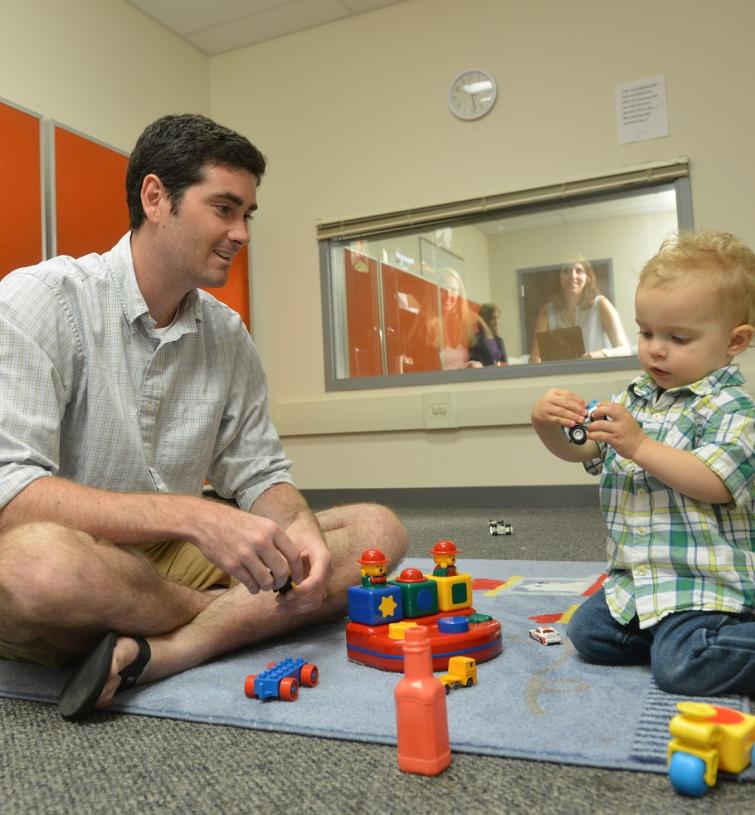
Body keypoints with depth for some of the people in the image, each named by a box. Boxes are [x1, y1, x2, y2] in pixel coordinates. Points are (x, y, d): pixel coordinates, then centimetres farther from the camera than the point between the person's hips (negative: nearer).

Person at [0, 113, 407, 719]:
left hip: (171, 559, 5)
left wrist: (301, 528, -16)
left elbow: (260, 474, 8)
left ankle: (160, 652, -22)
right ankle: (246, 619, -11)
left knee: (377, 529, -8)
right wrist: (192, 516, -30)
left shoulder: (229, 336, 5)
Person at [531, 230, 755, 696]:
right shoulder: (635, 400, 10)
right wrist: (548, 424, -14)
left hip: (703, 582, -8)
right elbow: (576, 449, 8)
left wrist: (639, 445, -29)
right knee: (587, 631, 2)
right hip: (637, 577, 8)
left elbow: (715, 484, -23)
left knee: (680, 667, -24)